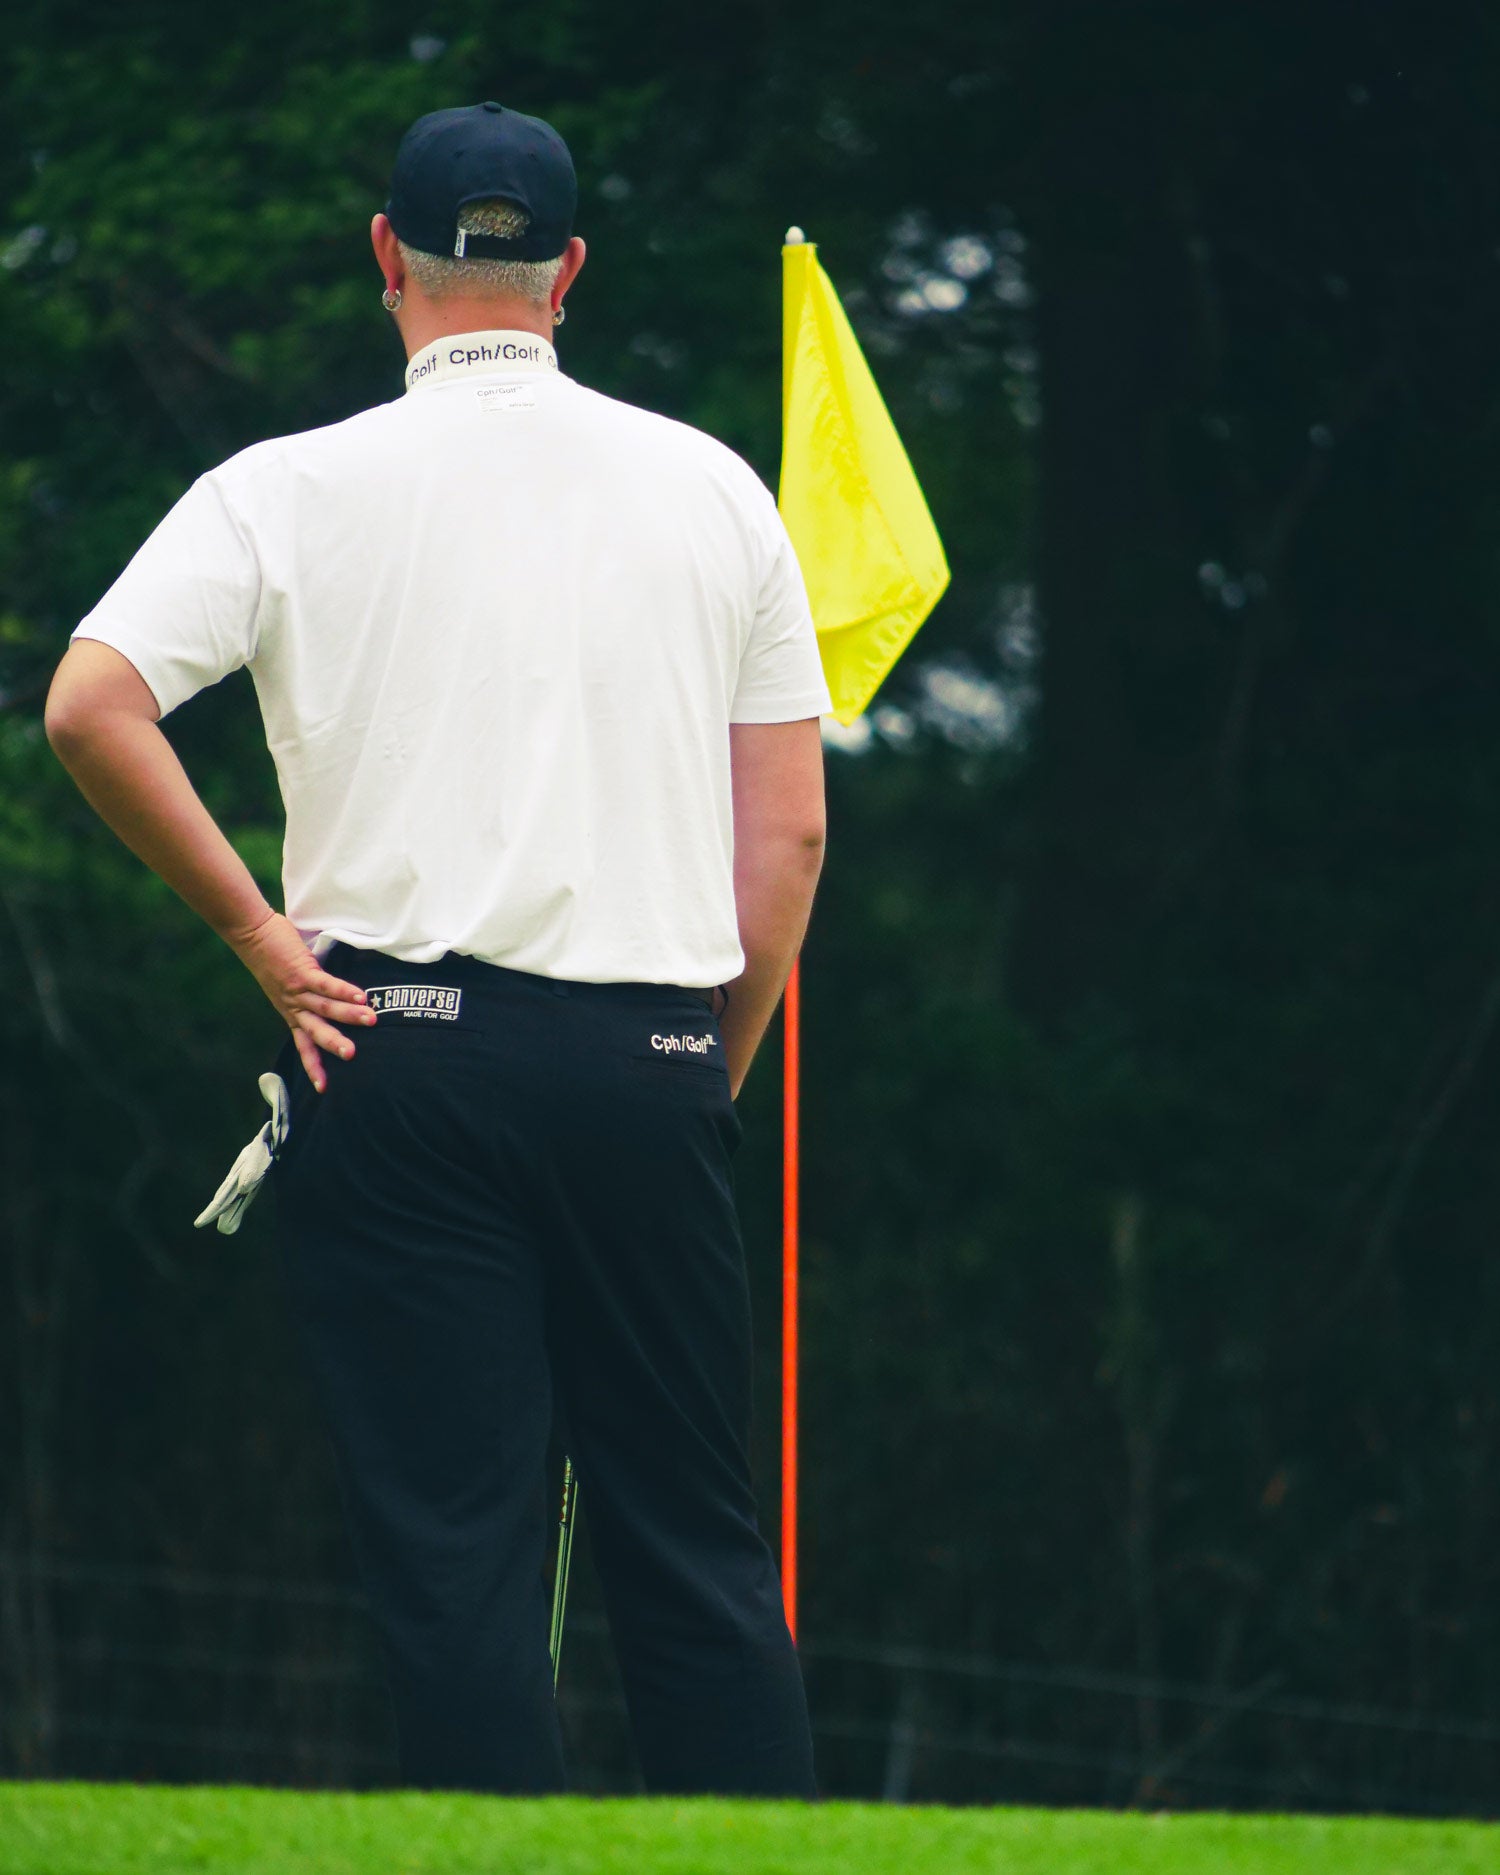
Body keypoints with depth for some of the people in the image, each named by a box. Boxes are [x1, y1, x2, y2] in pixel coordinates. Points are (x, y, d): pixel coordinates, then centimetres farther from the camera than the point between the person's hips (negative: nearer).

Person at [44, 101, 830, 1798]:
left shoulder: (291, 491, -1)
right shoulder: (714, 488, 8)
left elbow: (89, 705, -13)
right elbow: (788, 831, 7)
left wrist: (252, 928, -4)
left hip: (401, 1037, -2)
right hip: (652, 1054, 2)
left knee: (451, 1545, -1)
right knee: (698, 1545, 8)